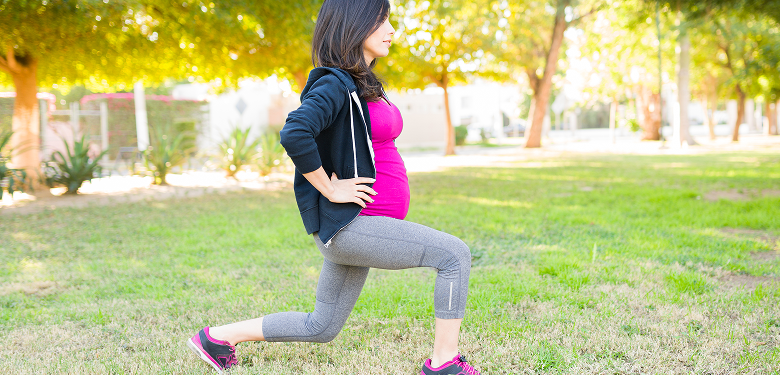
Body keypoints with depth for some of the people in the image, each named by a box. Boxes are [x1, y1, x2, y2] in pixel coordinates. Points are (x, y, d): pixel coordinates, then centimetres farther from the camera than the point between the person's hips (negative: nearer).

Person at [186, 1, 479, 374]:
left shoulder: (360, 84, 15)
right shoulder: (334, 84, -14)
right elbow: (294, 134, -31)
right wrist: (330, 190, -22)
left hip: (362, 225, 10)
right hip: (350, 225, -10)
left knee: (320, 328, 17)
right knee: (455, 254, -11)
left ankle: (216, 338, 27)